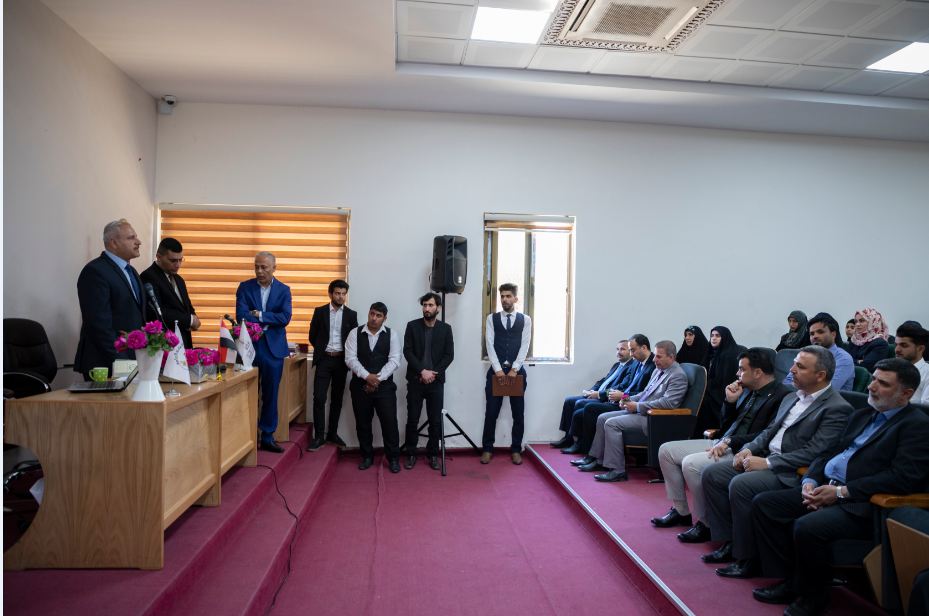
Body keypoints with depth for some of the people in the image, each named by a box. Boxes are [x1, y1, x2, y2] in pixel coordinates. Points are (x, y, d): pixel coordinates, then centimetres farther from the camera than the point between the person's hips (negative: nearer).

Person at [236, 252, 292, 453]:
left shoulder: (283, 290, 4)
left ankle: (267, 436, 17)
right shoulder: (245, 287, 2)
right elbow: (242, 316, -10)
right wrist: (269, 321, -14)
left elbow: (285, 317, -9)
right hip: (249, 346, -1)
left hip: (274, 348, 1)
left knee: (271, 395, 8)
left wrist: (260, 316, -13)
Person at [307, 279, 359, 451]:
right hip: (324, 359, -1)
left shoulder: (351, 314, 4)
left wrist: (345, 353, 2)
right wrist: (322, 349, 10)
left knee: (337, 398, 8)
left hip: (341, 360, 1)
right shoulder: (320, 311, 2)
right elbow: (312, 335, 9)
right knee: (319, 398, -7)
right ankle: (319, 436, 0)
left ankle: (332, 433, 19)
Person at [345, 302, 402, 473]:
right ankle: (367, 457, 25)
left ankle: (393, 458, 12)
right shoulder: (355, 333, 2)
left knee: (389, 423, -2)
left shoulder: (391, 335, 2)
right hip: (360, 386, 1)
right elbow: (350, 359, -6)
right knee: (362, 423, 10)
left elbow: (394, 361, -5)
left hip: (384, 386, -1)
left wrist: (378, 378, -15)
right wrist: (367, 376, -17)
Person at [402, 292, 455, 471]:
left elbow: (449, 355, 0)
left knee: (435, 420, 3)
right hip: (415, 380, 0)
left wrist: (434, 373, -11)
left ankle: (433, 454, 16)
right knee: (412, 419, 4)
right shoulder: (412, 326, 1)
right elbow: (407, 351, -4)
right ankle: (411, 454, 16)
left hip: (436, 381, 1)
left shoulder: (445, 328, 4)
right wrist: (422, 371, -14)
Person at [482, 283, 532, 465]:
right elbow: (489, 344, -2)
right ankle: (487, 449, 13)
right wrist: (498, 369, -11)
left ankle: (516, 450, 17)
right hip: (496, 370, 0)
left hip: (517, 370, 0)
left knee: (518, 413, 6)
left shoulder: (525, 319, 5)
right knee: (491, 412, 2)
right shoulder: (492, 318, 6)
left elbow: (525, 346, -2)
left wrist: (514, 369, -12)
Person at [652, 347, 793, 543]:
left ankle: (705, 524, -8)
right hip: (723, 444, 10)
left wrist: (729, 442, -21)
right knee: (666, 450, 4)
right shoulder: (748, 391, 15)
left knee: (691, 463, -29)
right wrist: (730, 401, 4)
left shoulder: (782, 395, -12)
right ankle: (680, 511, 13)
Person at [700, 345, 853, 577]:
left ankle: (747, 558, -13)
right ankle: (729, 542, 5)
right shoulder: (791, 398, 16)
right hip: (765, 458, 9)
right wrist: (748, 449, 1)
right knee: (712, 473, -3)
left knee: (740, 485, -30)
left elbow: (813, 453, -20)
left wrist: (767, 462, -20)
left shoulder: (837, 408, -12)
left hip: (792, 473, -9)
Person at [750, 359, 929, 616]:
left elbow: (902, 478, -16)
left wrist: (841, 492, -17)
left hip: (862, 504, -8)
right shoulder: (862, 415, 20)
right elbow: (830, 452, 20)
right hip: (824, 489, 9)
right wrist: (810, 481, 0)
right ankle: (789, 581, 4)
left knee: (807, 527, -32)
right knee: (763, 504, -5)